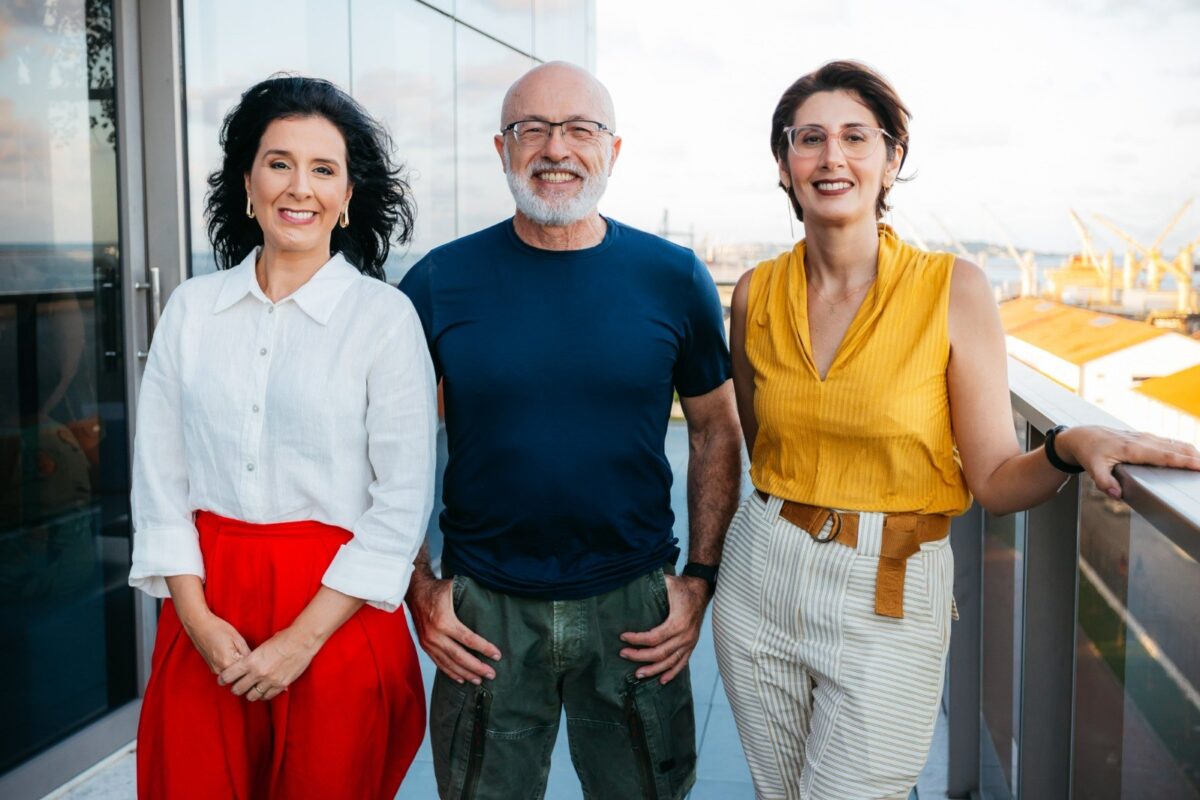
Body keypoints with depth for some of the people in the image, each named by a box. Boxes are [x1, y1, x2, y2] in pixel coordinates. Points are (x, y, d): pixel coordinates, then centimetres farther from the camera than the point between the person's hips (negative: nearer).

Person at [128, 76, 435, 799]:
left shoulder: (385, 317, -6)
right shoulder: (191, 309, 4)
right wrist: (197, 617, -7)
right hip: (205, 611, 3)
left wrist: (301, 640, -12)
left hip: (337, 614, -2)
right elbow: (159, 476, 4)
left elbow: (404, 502, -9)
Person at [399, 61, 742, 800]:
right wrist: (421, 589, -3)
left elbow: (717, 433, 6)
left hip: (634, 609, 1)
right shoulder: (439, 282, -4)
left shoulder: (675, 280, -2)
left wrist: (700, 578, -1)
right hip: (484, 612, 0)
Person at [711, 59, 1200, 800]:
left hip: (887, 599, -3)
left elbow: (994, 481, -11)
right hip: (761, 580, 4)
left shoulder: (953, 289, -11)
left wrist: (1070, 446, -28)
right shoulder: (757, 294, -1)